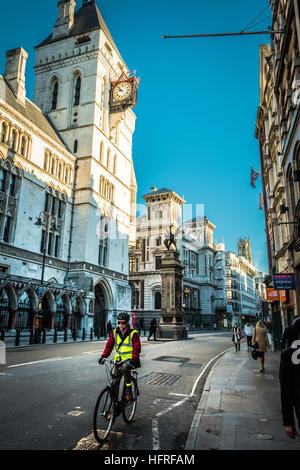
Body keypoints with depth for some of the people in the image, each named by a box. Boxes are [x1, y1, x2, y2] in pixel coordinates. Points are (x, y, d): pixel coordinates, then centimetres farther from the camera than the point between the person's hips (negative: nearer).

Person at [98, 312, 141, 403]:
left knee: (124, 368, -35)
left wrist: (134, 359, -29)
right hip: (119, 360, 4)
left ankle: (129, 390, -15)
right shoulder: (114, 333, 4)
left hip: (129, 360, -4)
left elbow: (137, 348, -14)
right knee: (115, 382, 3)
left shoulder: (133, 333, -8)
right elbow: (109, 345, 0)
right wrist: (103, 356, -15)